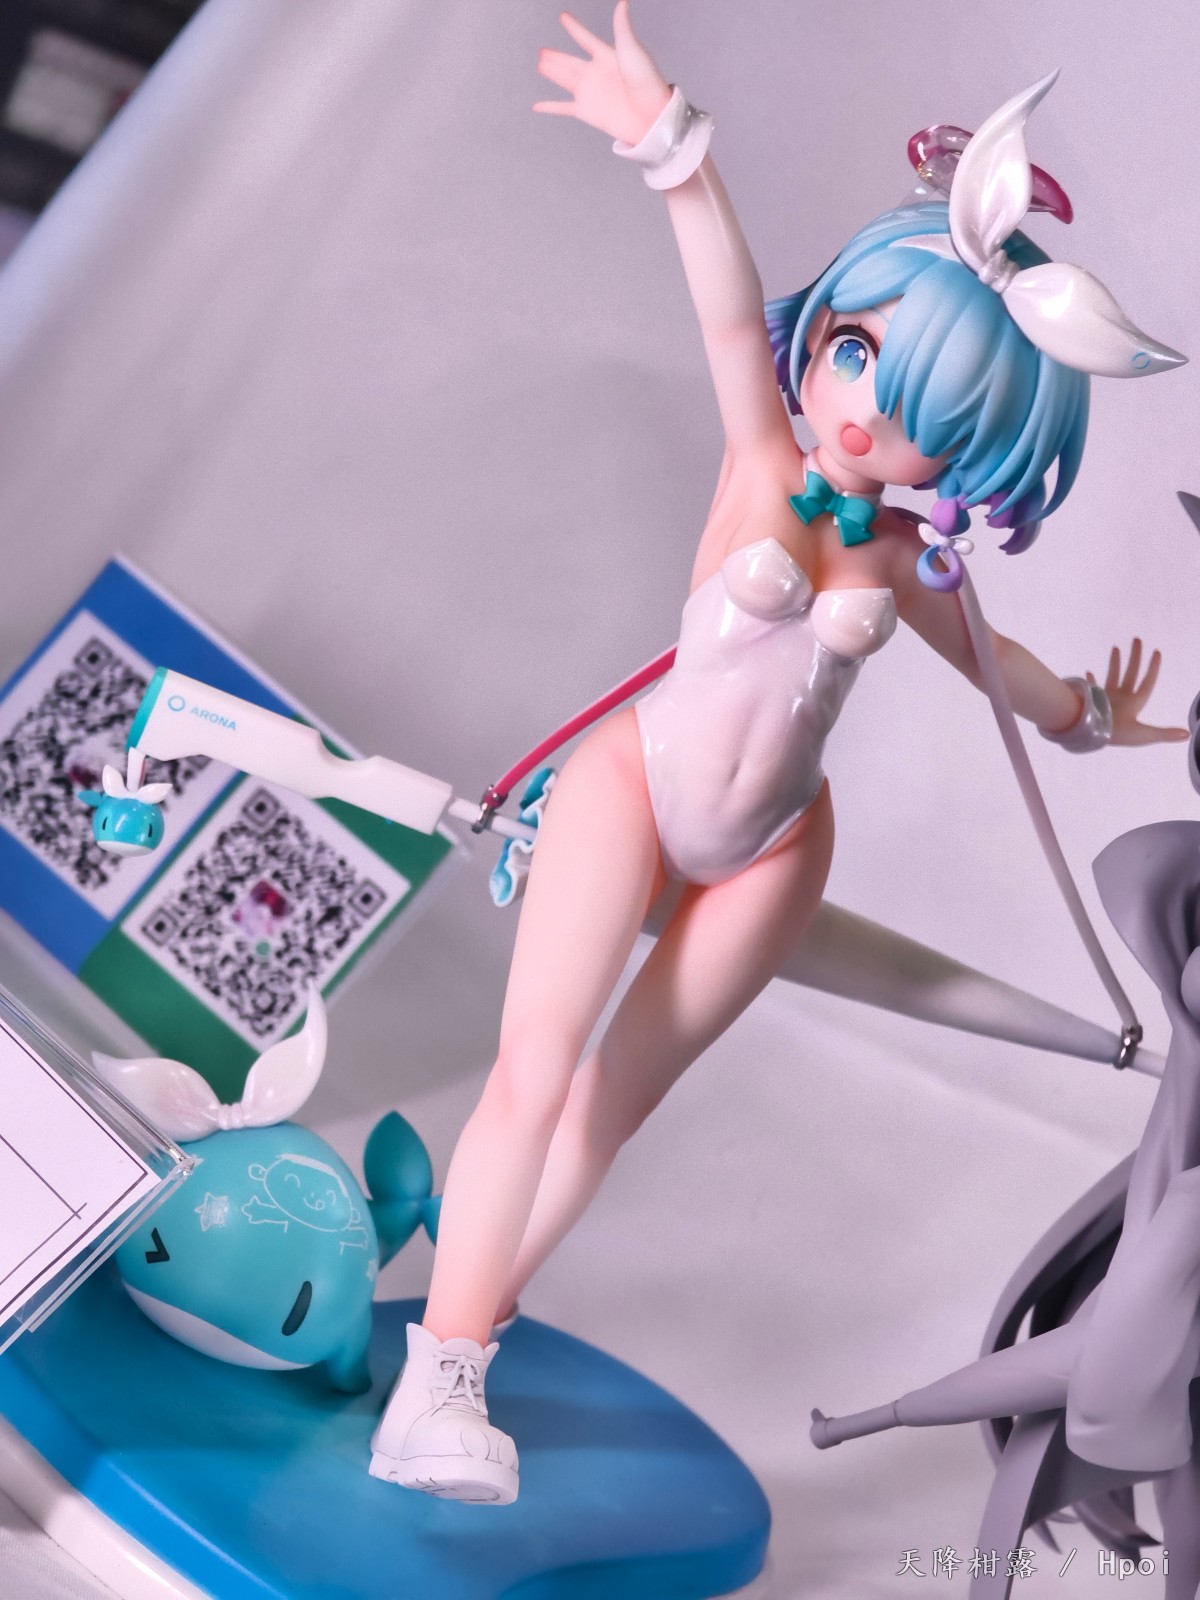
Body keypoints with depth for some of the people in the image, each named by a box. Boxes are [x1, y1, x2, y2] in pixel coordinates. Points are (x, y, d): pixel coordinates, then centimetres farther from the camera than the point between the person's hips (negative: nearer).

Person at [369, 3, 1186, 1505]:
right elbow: (730, 316, -32)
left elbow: (984, 651, 17)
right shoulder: (764, 462, -14)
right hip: (634, 781, -4)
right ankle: (436, 1375, -2)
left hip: (769, 854, 4)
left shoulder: (897, 559, -4)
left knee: (618, 1092, 7)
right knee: (533, 1070, -13)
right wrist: (676, 151, -48)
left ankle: (467, 1324, 23)